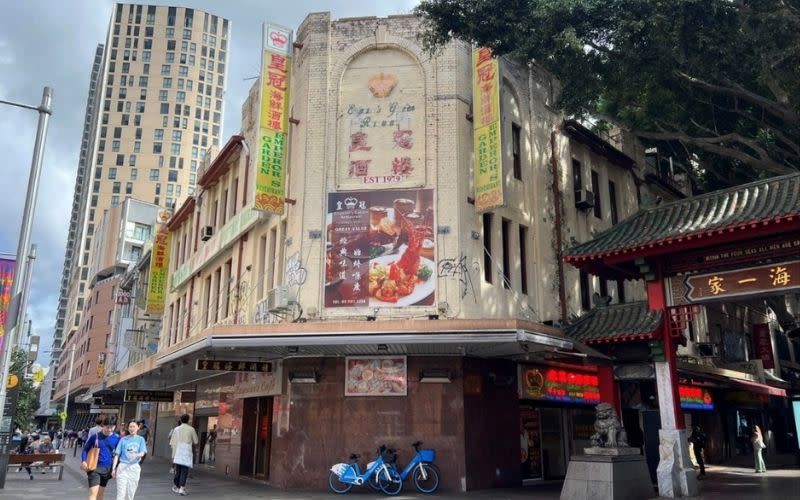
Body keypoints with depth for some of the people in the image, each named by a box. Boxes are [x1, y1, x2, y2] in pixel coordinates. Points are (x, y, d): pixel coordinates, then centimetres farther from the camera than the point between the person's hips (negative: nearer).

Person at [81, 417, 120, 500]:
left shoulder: (116, 438, -3)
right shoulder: (95, 436, -8)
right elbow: (85, 449, 2)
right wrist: (83, 461, -11)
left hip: (107, 468, 3)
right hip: (95, 467, -3)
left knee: (101, 493, 15)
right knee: (93, 493, -12)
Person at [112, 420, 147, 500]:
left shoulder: (141, 439, 5)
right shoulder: (123, 439, 5)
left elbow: (142, 453, -6)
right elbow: (117, 455, 4)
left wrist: (135, 455, -28)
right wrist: (114, 468, -3)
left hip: (134, 467, 1)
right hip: (123, 467, -1)